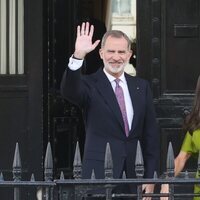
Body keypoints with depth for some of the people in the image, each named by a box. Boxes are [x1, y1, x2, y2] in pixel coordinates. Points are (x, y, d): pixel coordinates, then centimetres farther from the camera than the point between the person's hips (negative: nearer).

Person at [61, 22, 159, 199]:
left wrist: (150, 177, 6)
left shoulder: (141, 87, 11)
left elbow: (150, 134, 11)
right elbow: (69, 91, -23)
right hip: (99, 175, -4)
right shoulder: (90, 85, 0)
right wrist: (78, 56, -36)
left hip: (134, 175, 4)